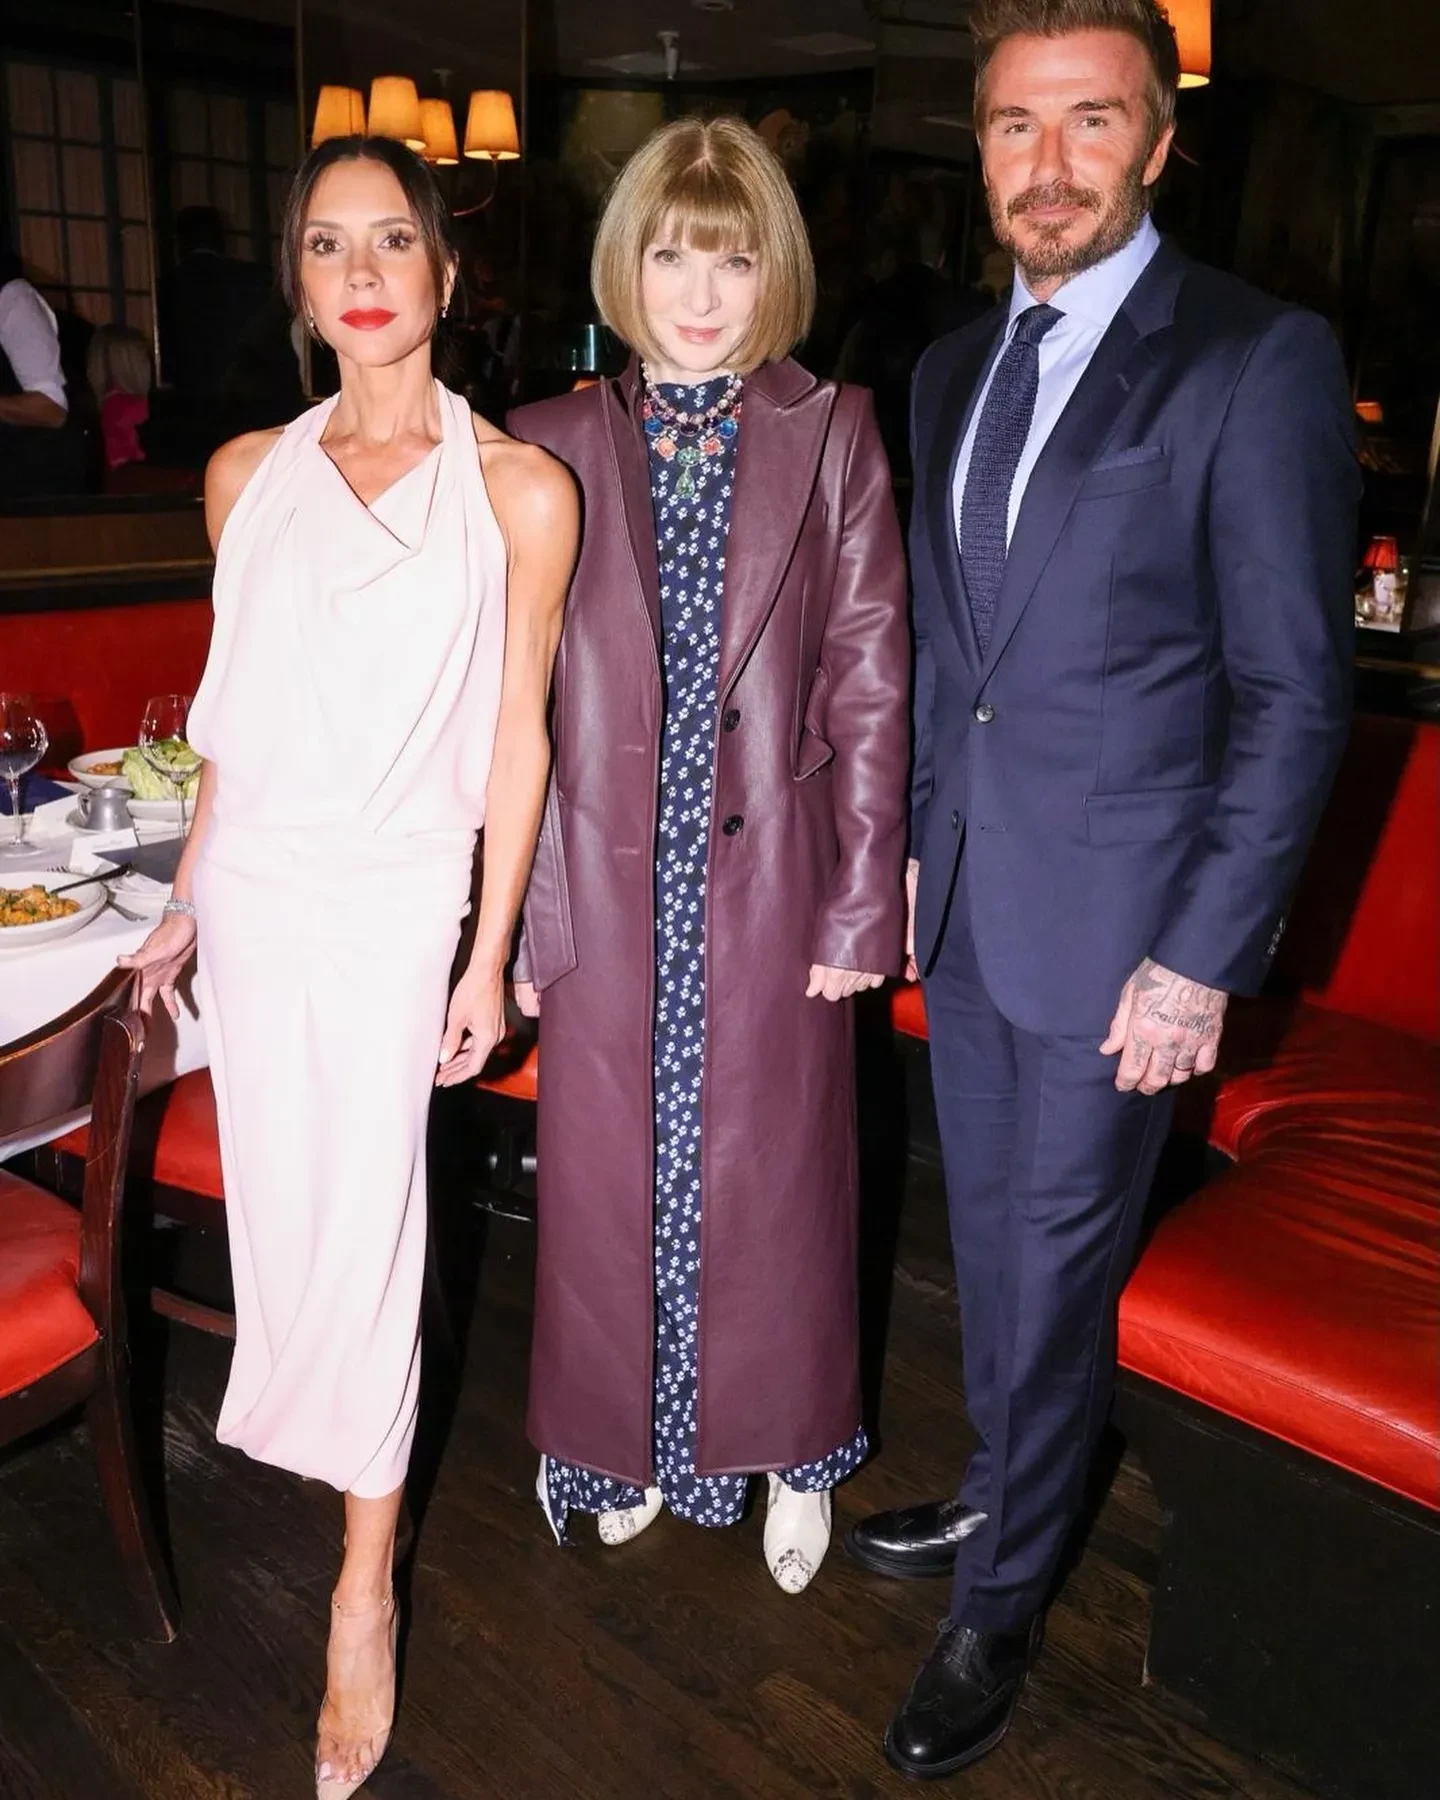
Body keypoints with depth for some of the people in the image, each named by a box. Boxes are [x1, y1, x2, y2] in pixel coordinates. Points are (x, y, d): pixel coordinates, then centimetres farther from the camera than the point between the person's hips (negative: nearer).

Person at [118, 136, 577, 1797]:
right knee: (277, 1205, 13)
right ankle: (314, 1430, 41)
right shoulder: (249, 475, 6)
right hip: (254, 889, 4)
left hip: (396, 897, -3)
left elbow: (516, 732, -3)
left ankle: (364, 1586, 20)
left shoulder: (517, 489, -4)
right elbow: (237, 713, 13)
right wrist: (191, 898, 14)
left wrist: (490, 956, -3)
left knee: (364, 1223, 1)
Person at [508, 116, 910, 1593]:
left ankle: (785, 1453, 37)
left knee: (773, 1179, 13)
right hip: (608, 885, 1)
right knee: (608, 1180, 13)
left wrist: (862, 901, -6)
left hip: (771, 885, -1)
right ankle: (630, 1443, 39)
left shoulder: (832, 436, 0)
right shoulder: (554, 446, 2)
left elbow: (869, 682, -2)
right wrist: (516, 912, -3)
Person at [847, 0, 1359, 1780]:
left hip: (1114, 928, -6)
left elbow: (1293, 689, -12)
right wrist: (905, 845, 11)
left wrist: (1203, 958, -15)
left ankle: (1000, 1603, 30)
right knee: (989, 1238, 20)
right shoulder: (953, 367, 10)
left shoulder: (1259, 359, -11)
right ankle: (1001, 1498, 44)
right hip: (962, 907, 6)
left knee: (1055, 1264, 8)